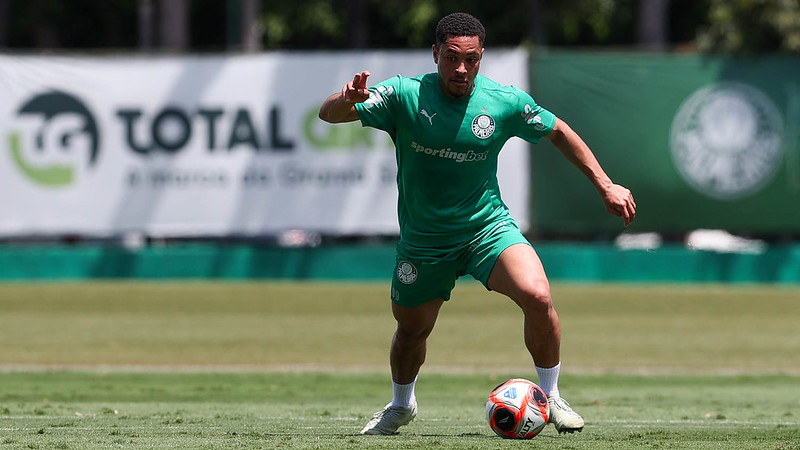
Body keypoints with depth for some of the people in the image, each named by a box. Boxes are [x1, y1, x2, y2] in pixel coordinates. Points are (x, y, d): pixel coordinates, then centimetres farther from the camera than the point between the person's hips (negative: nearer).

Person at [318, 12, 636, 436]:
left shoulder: (504, 101, -11)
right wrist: (348, 99, -44)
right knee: (411, 329, 14)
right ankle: (401, 405, 48)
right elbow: (328, 114, -19)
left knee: (537, 296, -24)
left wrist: (605, 186, 3)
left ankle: (551, 399, -4)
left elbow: (559, 133, 5)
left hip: (487, 226, -1)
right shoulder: (404, 95, -15)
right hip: (423, 238, 1)